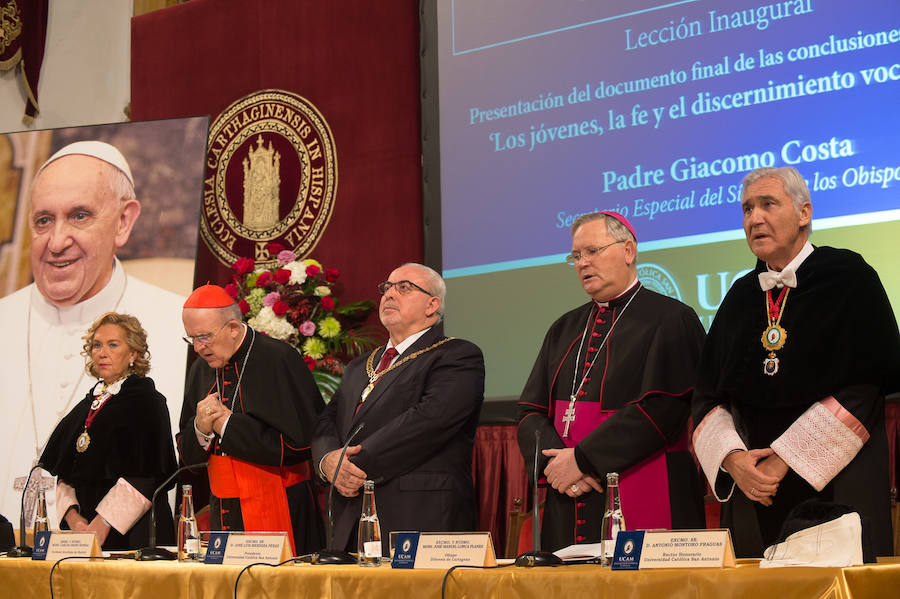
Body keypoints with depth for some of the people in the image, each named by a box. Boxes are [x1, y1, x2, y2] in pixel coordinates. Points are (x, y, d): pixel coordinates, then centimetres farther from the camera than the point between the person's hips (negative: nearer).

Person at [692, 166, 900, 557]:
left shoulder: (848, 278, -2)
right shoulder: (742, 297, 13)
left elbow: (867, 385, -11)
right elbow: (708, 396, 10)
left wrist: (786, 458, -13)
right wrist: (731, 458, -10)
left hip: (834, 485, -4)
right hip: (754, 492, 4)